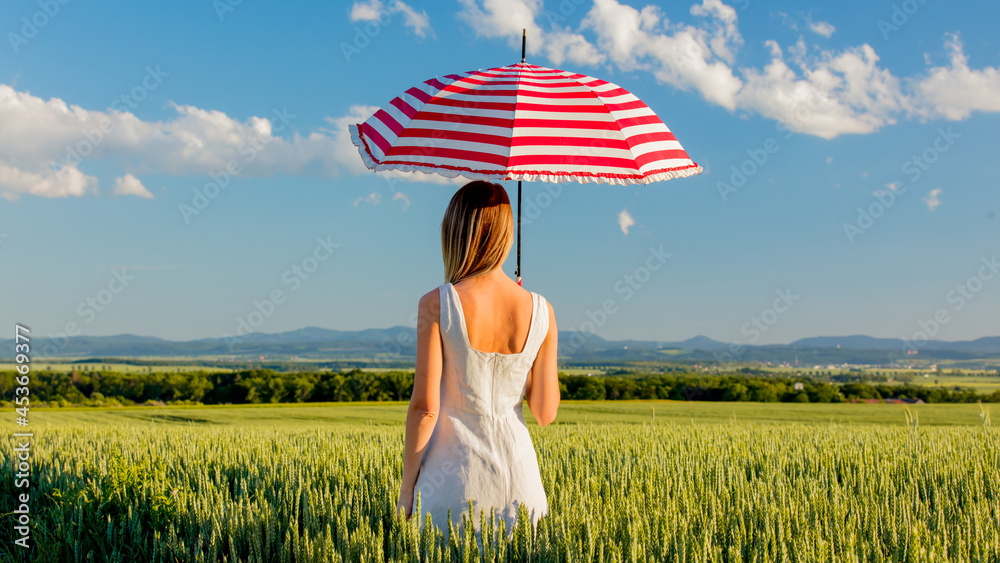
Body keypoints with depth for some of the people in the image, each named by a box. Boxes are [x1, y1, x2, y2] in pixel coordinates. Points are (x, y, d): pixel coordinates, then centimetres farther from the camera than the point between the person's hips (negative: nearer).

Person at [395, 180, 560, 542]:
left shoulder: (436, 304, -10)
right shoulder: (541, 312, -2)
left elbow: (425, 407, -10)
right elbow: (545, 413, 0)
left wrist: (406, 488, 0)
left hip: (453, 474, -2)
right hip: (518, 476, 3)